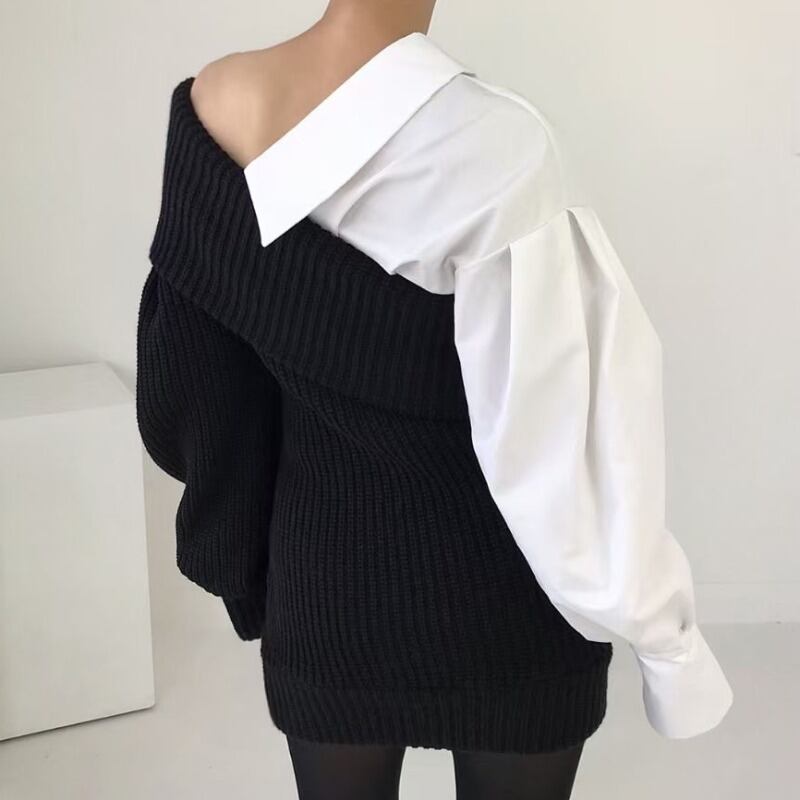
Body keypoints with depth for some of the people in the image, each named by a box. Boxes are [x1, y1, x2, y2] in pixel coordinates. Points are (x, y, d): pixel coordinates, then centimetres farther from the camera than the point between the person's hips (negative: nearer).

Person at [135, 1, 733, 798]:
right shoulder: (490, 145, -28)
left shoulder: (206, 113, -10)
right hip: (497, 616, -3)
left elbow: (189, 397, 1)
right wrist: (663, 633, -8)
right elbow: (567, 434, -23)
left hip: (320, 592, 4)